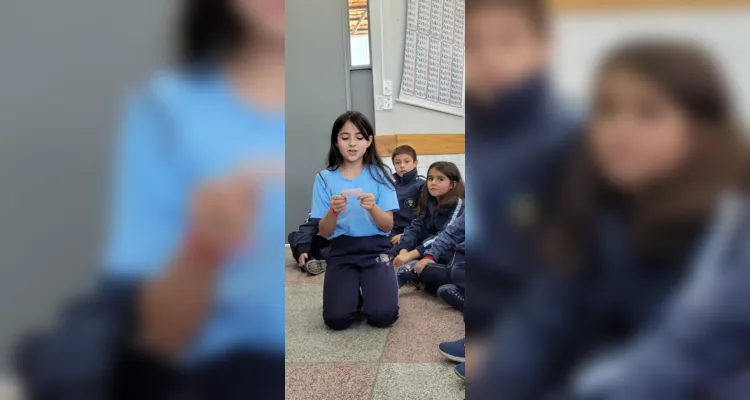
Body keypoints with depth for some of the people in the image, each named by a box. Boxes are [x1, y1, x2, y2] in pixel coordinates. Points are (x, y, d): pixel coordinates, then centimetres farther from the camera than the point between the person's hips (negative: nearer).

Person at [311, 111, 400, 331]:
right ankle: (353, 293, 15)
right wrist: (333, 211, -22)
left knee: (383, 316, -19)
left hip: (375, 249, 0)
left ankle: (370, 290, 14)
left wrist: (373, 208, -24)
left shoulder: (380, 174, -1)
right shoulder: (325, 178, -1)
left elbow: (388, 226, -3)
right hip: (341, 251, 1)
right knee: (336, 319, -17)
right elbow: (324, 232, -1)